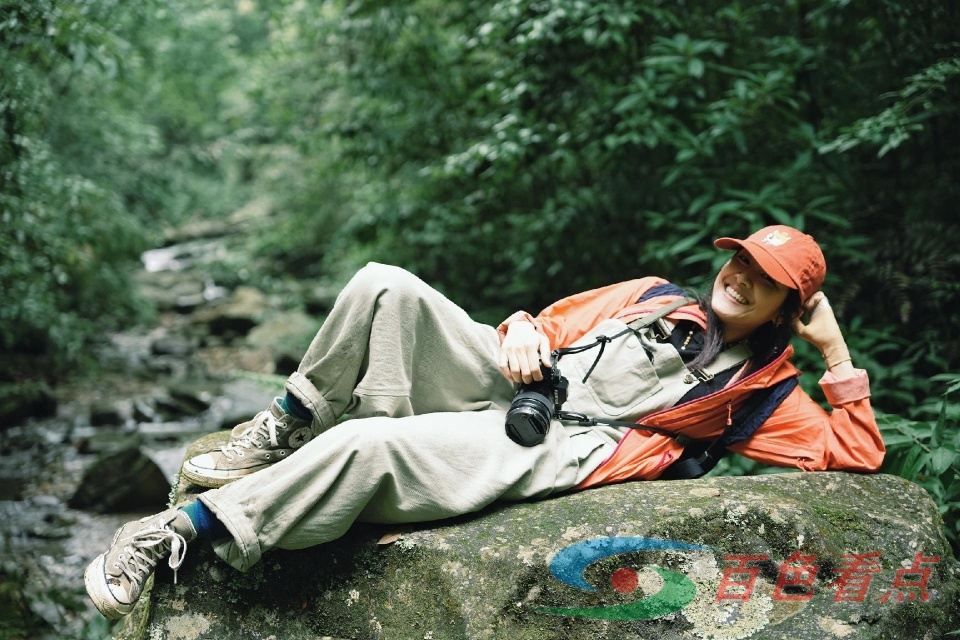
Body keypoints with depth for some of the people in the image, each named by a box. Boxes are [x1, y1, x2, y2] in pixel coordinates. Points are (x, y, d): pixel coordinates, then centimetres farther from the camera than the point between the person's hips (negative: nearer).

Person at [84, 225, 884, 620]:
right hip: (505, 383, 6)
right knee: (387, 288, -21)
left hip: (545, 450, -6)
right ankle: (287, 431, -6)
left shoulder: (759, 390, 13)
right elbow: (554, 320, 26)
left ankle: (180, 532, -22)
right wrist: (522, 333, 3)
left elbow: (857, 452, 7)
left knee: (363, 446, -31)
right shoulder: (656, 295, 25)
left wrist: (834, 349, 2)